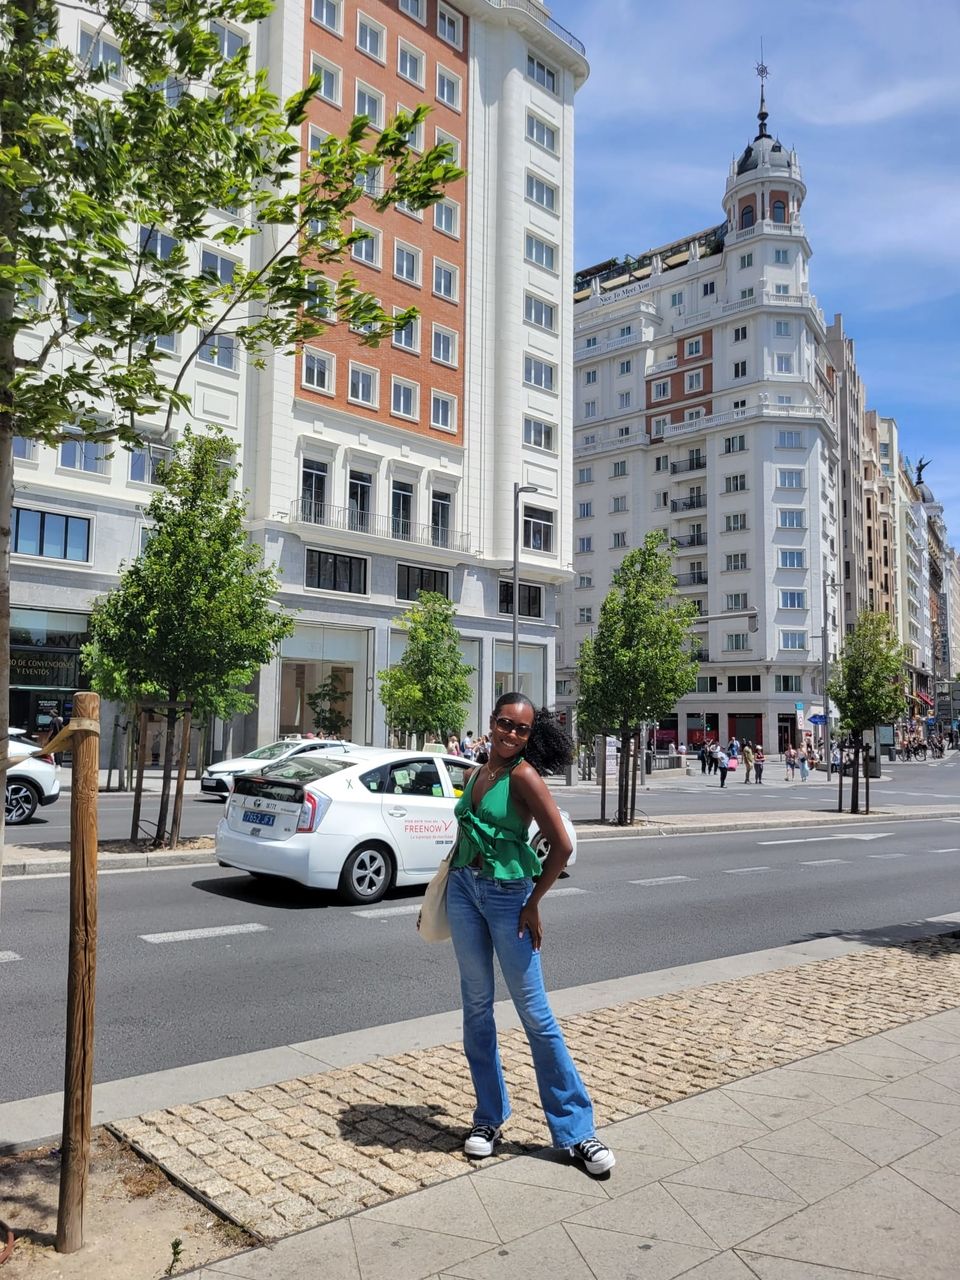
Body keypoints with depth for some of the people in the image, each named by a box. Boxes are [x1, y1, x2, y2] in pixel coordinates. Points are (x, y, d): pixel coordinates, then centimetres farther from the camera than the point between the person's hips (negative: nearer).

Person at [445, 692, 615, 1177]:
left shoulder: (523, 776, -14)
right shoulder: (474, 775, 7)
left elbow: (561, 845, -17)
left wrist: (533, 904, -10)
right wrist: (437, 896, 18)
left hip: (508, 896, -6)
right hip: (463, 891, 6)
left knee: (535, 1013, 0)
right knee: (476, 1006, 12)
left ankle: (575, 1130, 13)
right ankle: (489, 1118, 27)